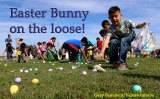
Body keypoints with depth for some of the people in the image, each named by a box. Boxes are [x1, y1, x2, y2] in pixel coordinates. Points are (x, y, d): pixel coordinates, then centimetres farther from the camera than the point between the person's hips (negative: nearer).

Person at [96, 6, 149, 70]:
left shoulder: (127, 22, -31)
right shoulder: (111, 28, -29)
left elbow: (137, 26, -14)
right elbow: (107, 40, -41)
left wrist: (143, 24, -37)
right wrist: (102, 52, -53)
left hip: (131, 36, -2)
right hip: (120, 38, 2)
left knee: (123, 40, -34)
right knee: (112, 42, -26)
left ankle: (122, 62, -32)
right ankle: (114, 62, -10)